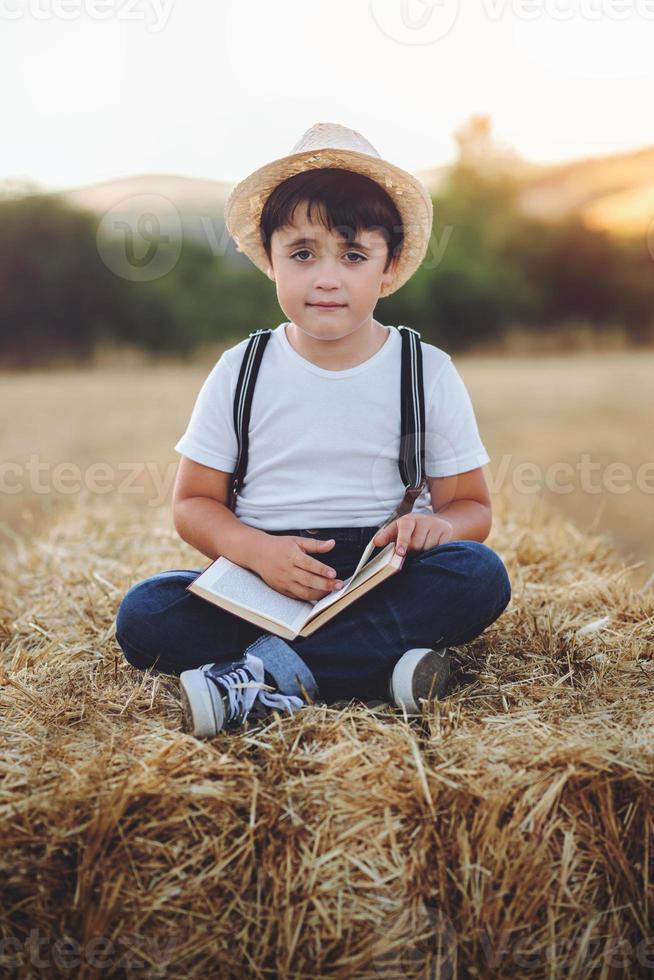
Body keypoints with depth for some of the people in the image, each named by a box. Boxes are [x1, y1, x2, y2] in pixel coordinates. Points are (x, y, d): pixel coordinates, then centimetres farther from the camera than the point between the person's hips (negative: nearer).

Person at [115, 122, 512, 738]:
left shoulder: (427, 371, 3)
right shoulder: (242, 372, 4)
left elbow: (471, 506, 7)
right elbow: (193, 504, 5)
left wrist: (435, 525, -18)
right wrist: (257, 550, -16)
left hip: (381, 581, 0)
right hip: (262, 579, 1)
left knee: (480, 575, -29)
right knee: (142, 614, -23)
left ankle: (270, 670, -29)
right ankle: (377, 665, -29)